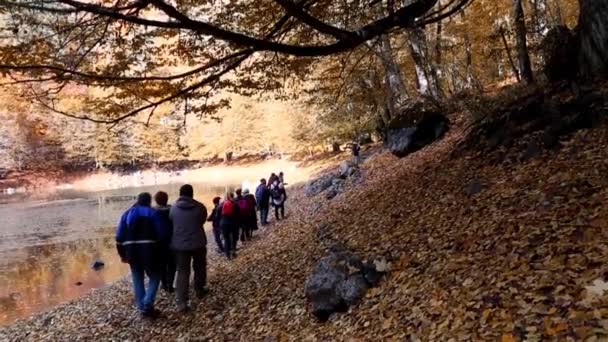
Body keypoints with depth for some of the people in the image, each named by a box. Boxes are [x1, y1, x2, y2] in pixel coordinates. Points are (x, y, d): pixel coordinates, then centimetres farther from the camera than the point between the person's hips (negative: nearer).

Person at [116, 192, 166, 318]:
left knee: (137, 279, 15)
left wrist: (122, 254, 15)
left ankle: (142, 308, 16)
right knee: (154, 277, 9)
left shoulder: (127, 214, 13)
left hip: (132, 251, 4)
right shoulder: (152, 213, -1)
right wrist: (161, 248, 10)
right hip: (148, 250, -4)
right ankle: (147, 305, -5)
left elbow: (119, 236, 9)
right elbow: (161, 233, -7)